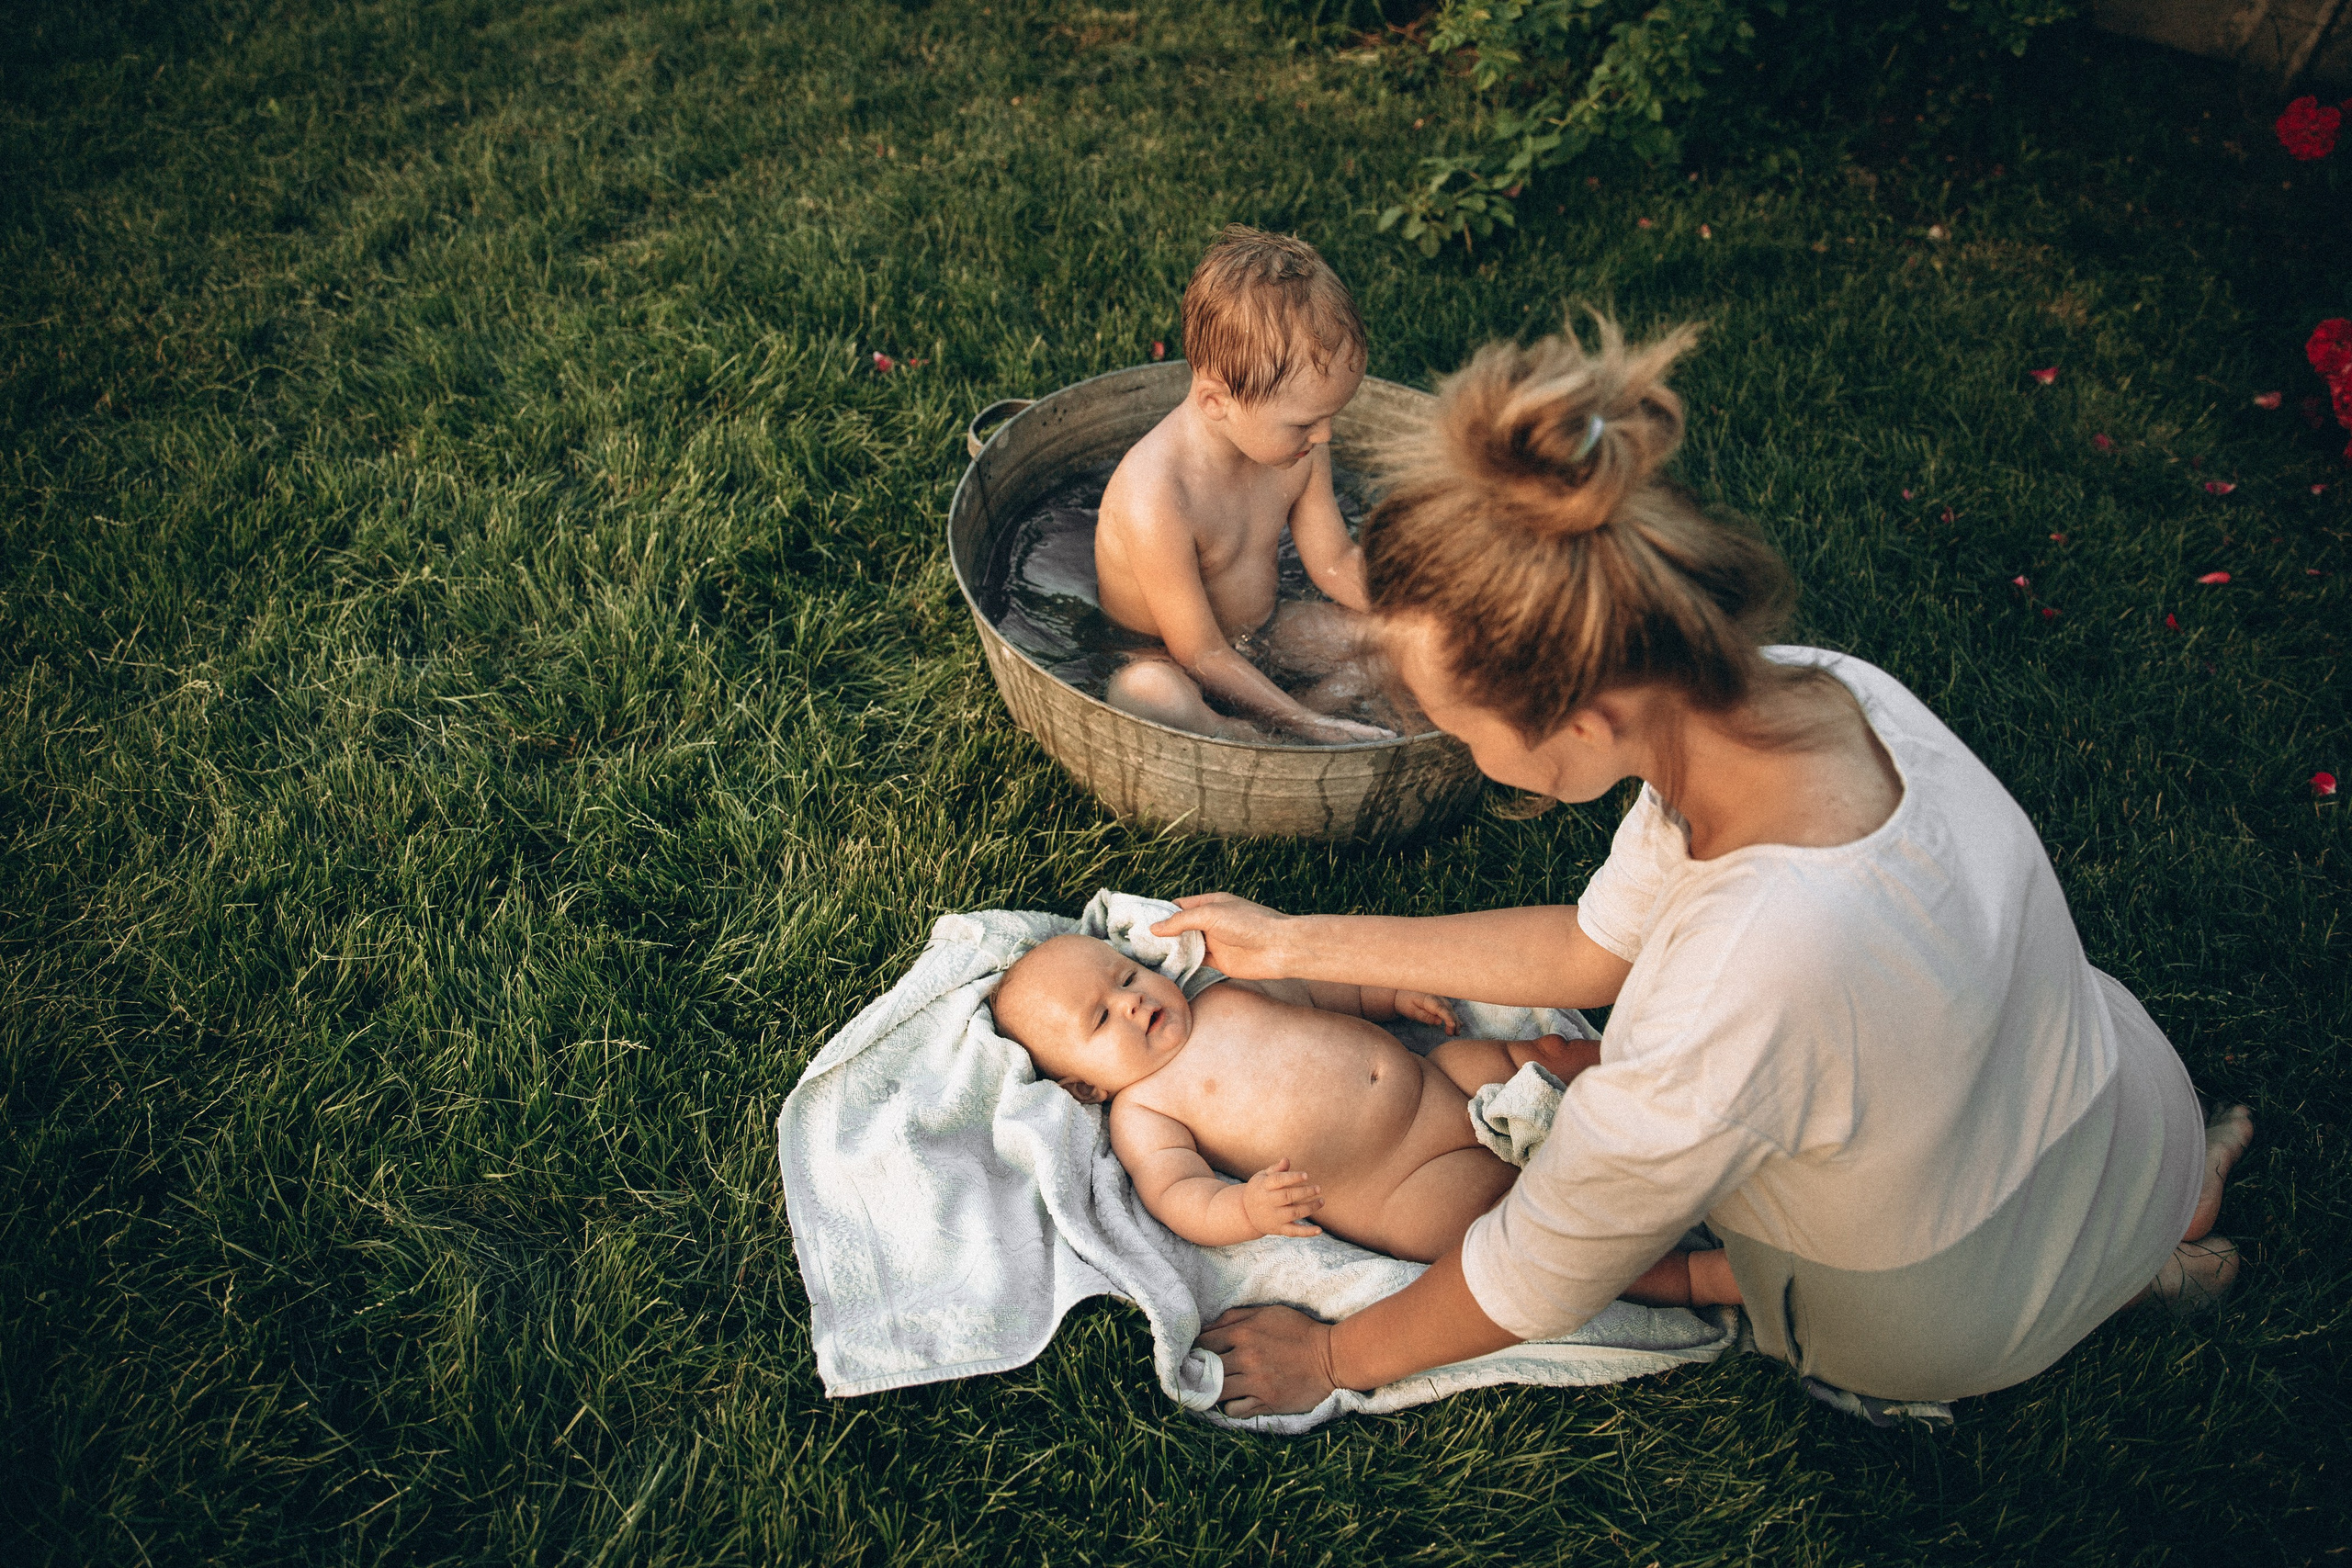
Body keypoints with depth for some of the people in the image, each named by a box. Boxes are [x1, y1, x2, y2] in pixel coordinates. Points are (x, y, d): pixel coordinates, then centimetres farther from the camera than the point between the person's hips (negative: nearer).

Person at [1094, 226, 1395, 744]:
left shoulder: (1299, 447, -11)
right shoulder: (1154, 501, -35)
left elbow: (1336, 562, 3)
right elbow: (1202, 656, -28)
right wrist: (1309, 725, -27)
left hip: (1263, 632, 7)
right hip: (1164, 659, -7)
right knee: (1148, 695, -42)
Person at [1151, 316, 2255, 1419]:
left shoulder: (1737, 996, -44)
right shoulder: (1813, 691, -22)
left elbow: (1535, 1278, -25)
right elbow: (1595, 947, -7)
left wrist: (1330, 1358, -6)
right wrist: (1297, 945, -2)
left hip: (1960, 1336, -5)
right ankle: (2161, 1191, 26)